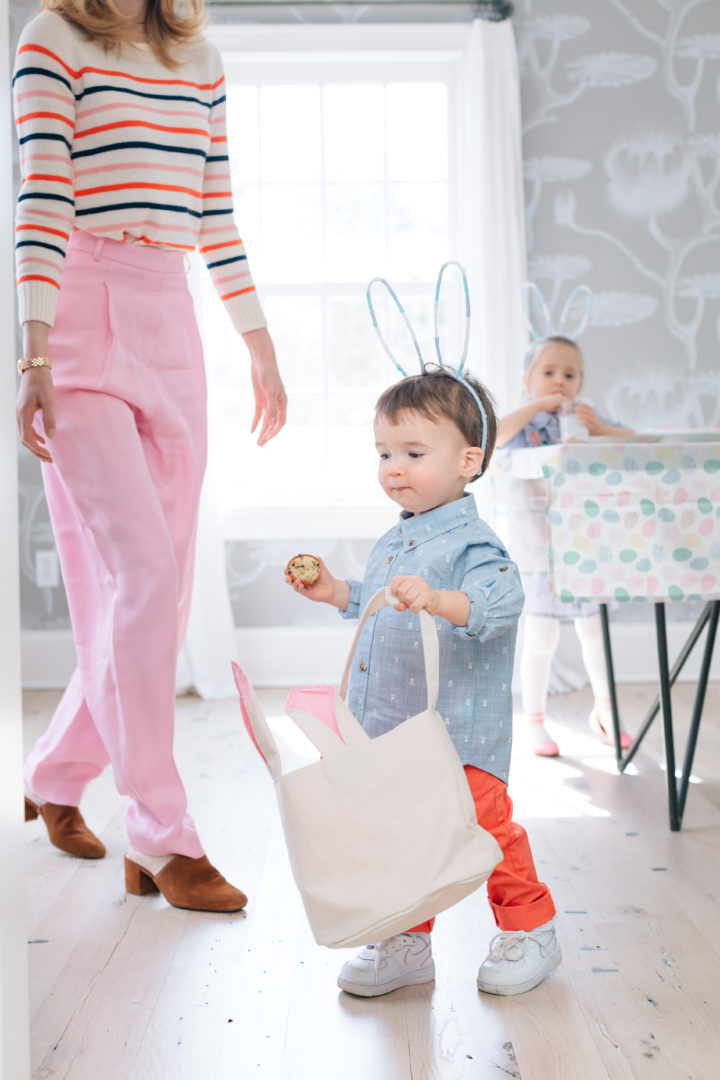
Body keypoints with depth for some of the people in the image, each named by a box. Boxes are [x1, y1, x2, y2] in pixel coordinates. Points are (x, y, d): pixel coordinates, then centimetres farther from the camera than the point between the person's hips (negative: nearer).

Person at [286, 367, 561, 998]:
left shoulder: (471, 542, -15)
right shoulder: (393, 543, 13)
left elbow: (501, 601, -33)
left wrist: (439, 600, -48)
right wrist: (334, 592, 16)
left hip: (459, 737, -8)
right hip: (387, 732, 8)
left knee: (483, 827, 3)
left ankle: (530, 930, 26)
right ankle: (406, 943, 30)